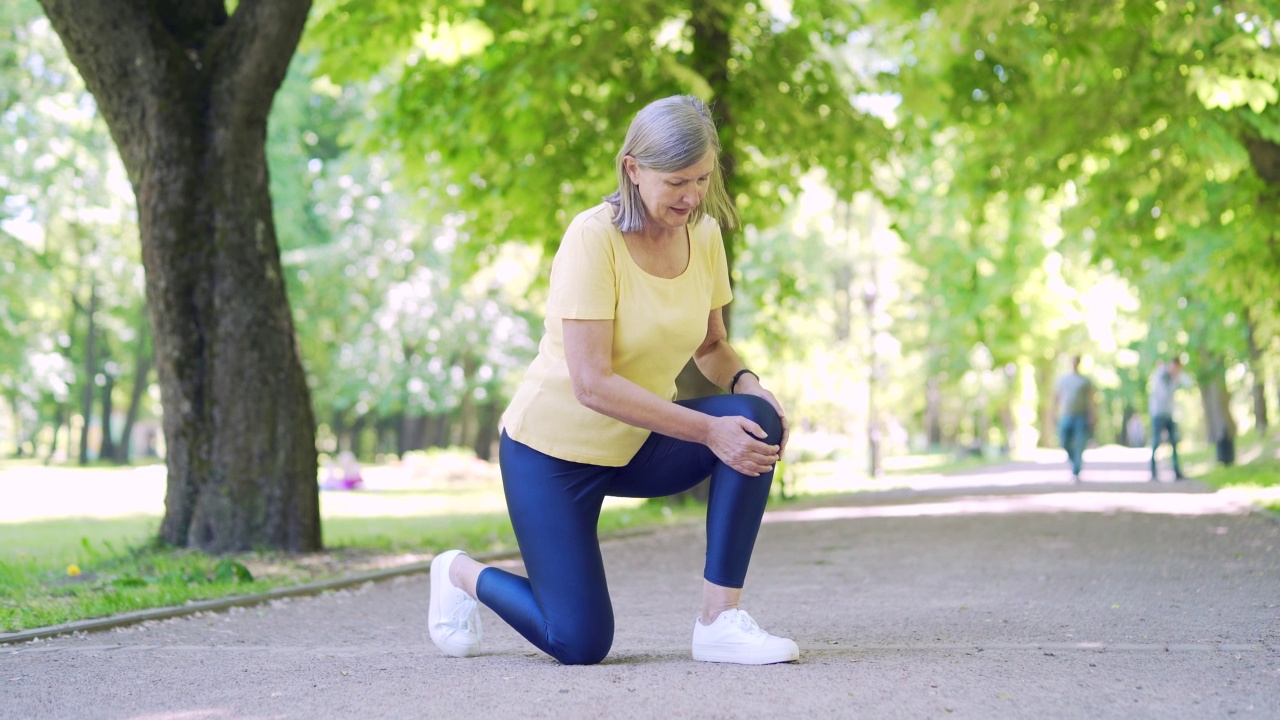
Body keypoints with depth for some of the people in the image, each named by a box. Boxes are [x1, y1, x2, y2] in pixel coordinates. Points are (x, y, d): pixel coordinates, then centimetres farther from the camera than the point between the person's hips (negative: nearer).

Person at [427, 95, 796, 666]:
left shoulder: (704, 235, -6)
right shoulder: (593, 237, -25)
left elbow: (710, 346, 7)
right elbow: (592, 384, -30)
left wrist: (745, 381, -16)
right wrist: (708, 430, -33)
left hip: (639, 444, 6)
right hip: (555, 448, -5)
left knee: (757, 421, -22)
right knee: (580, 644, -6)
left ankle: (720, 620, -16)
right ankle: (463, 574, 25)